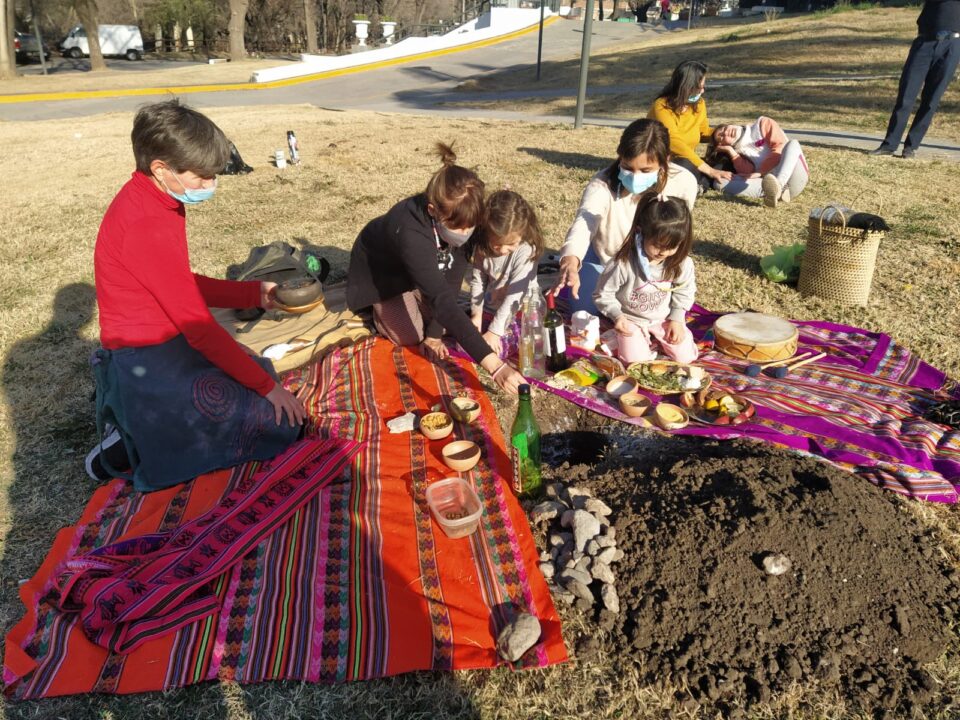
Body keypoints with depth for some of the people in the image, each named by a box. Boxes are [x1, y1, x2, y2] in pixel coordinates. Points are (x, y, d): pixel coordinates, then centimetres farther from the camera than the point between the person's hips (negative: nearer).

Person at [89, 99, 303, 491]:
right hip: (147, 364, -10)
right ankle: (135, 445, -1)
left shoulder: (153, 201, 5)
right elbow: (199, 325, -23)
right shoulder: (146, 224, -25)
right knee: (279, 421, -10)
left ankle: (140, 432, 14)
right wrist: (267, 386, -17)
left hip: (169, 345, 10)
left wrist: (254, 293, 5)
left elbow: (185, 284, 13)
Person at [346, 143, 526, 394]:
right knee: (409, 336, -15)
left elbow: (451, 281, -21)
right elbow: (443, 300, -55)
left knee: (443, 322, -5)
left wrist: (434, 333, -23)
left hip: (426, 267, 5)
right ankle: (376, 308, 14)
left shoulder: (462, 218, -29)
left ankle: (409, 296, 22)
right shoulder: (410, 232, -47)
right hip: (379, 270, -5)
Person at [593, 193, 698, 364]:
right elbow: (603, 294, -17)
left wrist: (677, 319, -8)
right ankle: (646, 341, 16)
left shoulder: (681, 263, -18)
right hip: (632, 320, -3)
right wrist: (617, 316, -30)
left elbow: (685, 291, 0)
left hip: (664, 318, 3)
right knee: (636, 358, -16)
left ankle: (657, 339, 25)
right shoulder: (623, 263, -29)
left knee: (685, 356, -2)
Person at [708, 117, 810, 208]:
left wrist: (759, 173, -8)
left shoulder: (761, 124, 12)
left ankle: (777, 187, -50)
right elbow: (749, 172, -3)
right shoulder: (739, 152, 16)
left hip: (796, 178, -2)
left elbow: (781, 147, -3)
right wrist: (730, 151, -2)